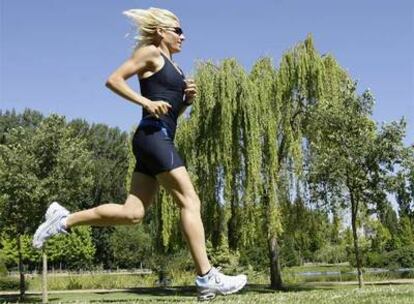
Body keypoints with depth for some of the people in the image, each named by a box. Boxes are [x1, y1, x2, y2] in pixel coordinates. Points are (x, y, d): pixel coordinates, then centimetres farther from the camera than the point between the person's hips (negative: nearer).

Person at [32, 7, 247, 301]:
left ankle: (64, 219, 10)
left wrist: (188, 99, 10)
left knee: (132, 213, 4)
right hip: (153, 136, -9)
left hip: (158, 140, 9)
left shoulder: (173, 67, 26)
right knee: (190, 201, -11)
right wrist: (147, 102, -15)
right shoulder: (150, 52, 1)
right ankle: (207, 278, -9)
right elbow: (113, 79, -7)